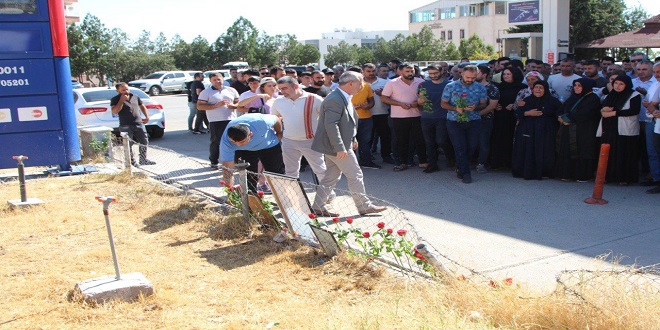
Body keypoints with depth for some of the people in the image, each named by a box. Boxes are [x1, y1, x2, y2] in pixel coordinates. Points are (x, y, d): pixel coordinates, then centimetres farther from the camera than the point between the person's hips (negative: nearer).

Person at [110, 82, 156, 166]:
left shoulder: (135, 97, 11)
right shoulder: (115, 99, -3)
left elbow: (142, 106, 24)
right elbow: (114, 111, -18)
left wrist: (147, 117, 12)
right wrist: (121, 101, -19)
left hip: (138, 124, 5)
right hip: (126, 126, -5)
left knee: (144, 142, 10)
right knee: (128, 144, 0)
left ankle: (143, 160, 25)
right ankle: (132, 162, 12)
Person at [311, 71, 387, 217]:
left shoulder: (344, 98, 13)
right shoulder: (334, 100, -22)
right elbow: (331, 125, -27)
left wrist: (352, 139, 21)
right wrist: (340, 148, -28)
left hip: (336, 146, 11)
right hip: (336, 146, -11)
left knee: (331, 176, 14)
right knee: (355, 175, 0)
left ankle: (318, 207, 19)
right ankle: (364, 206, 12)